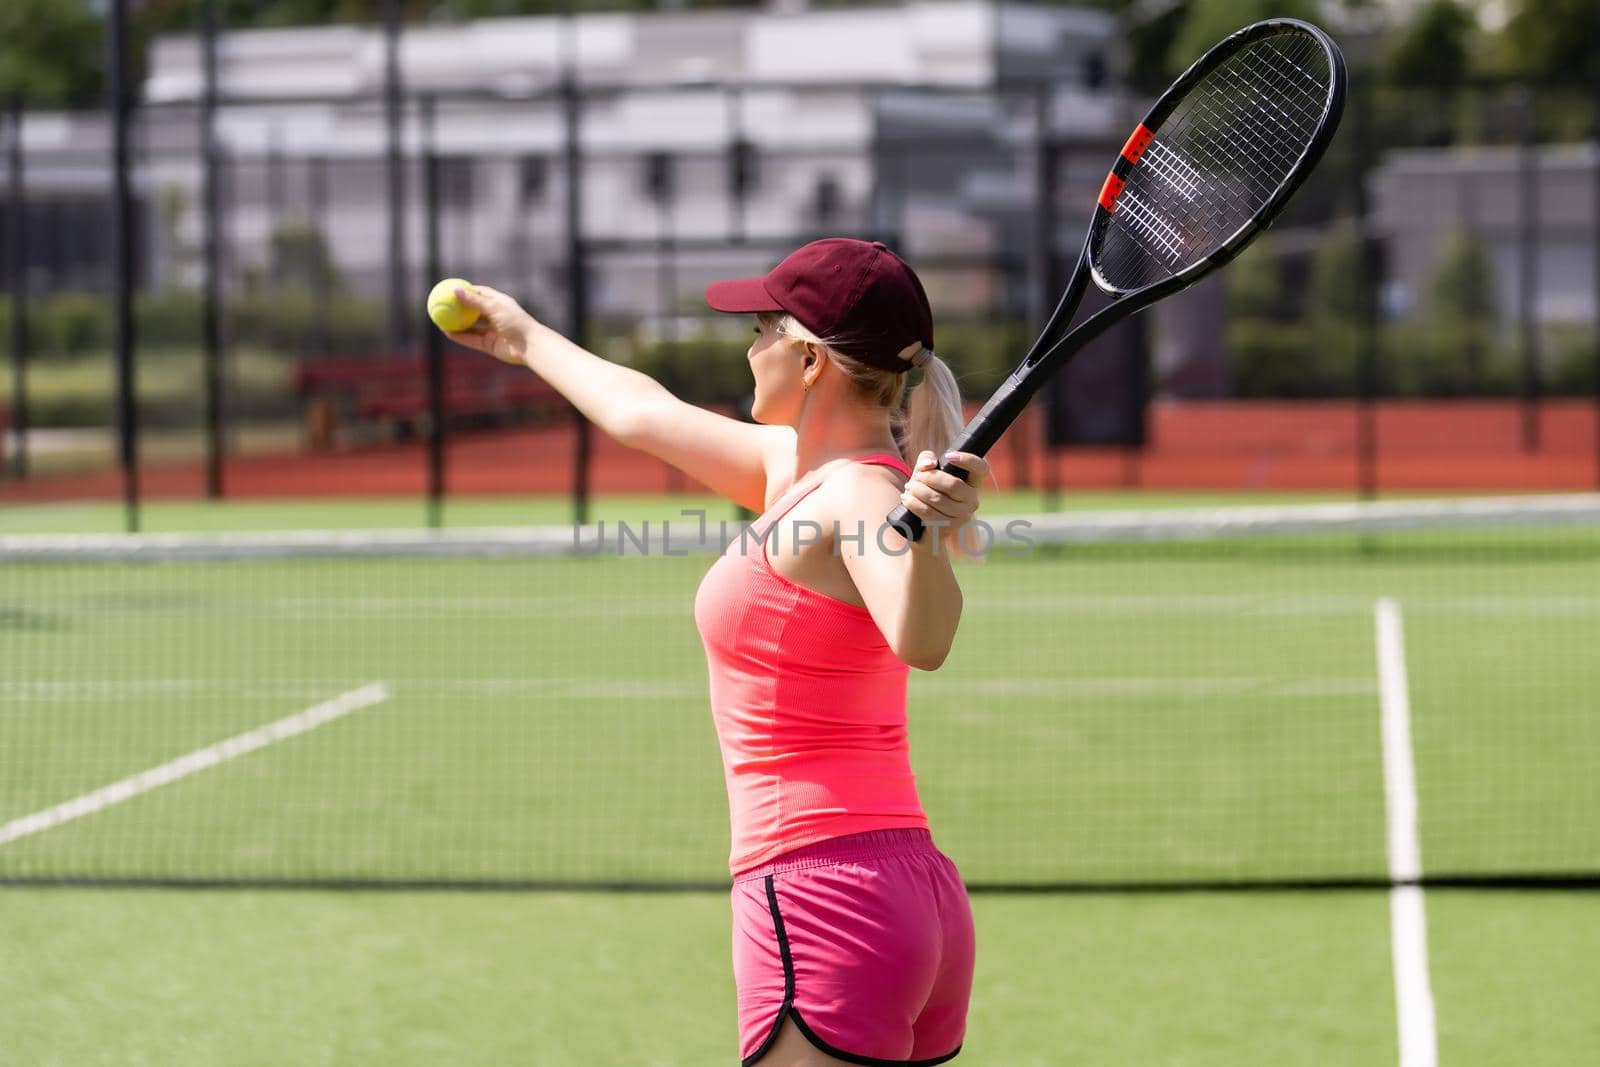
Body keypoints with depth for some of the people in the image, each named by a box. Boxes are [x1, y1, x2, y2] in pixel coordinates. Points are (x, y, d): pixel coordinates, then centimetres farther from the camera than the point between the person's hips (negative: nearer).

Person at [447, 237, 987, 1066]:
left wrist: (930, 536, -53)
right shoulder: (794, 466, 12)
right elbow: (643, 413, 30)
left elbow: (920, 641, -34)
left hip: (825, 907, -10)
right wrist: (529, 340, 44)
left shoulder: (857, 494, -15)